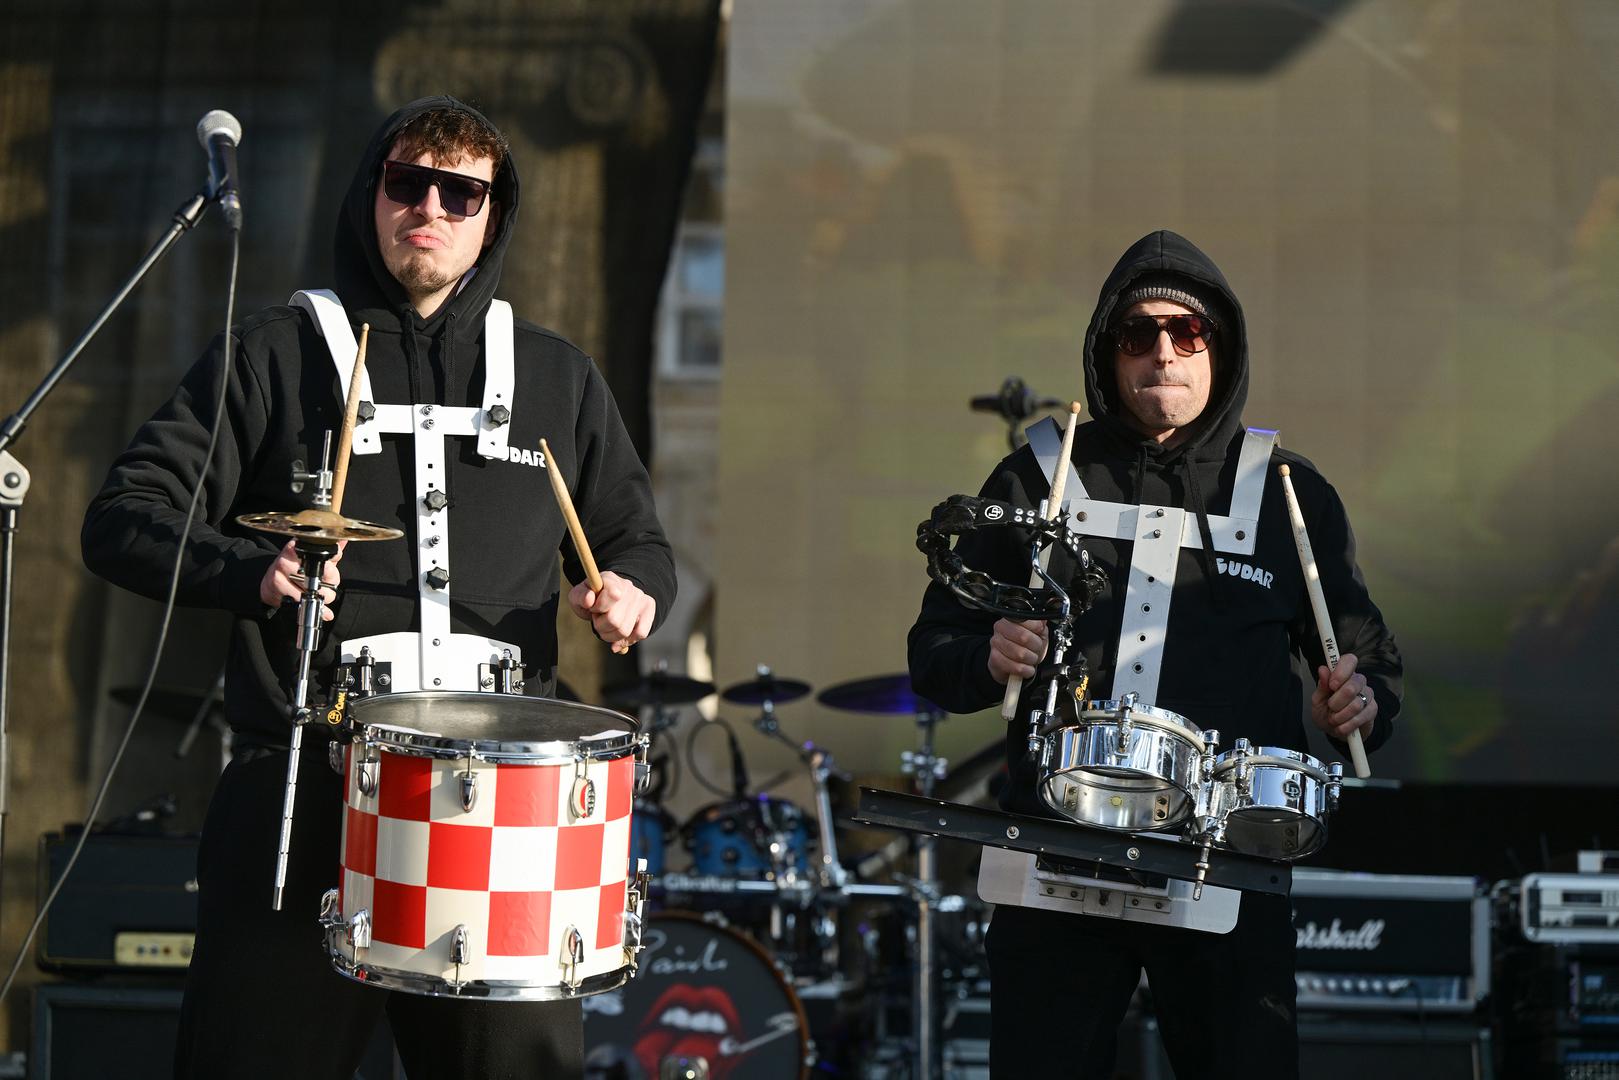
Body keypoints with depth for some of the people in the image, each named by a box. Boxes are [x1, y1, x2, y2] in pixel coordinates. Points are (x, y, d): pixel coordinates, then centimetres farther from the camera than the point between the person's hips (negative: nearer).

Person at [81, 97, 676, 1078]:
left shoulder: (559, 380, 16)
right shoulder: (277, 355, 7)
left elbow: (638, 543, 24)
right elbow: (123, 519, 1)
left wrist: (631, 592, 0)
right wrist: (250, 570, -18)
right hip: (298, 797, -2)